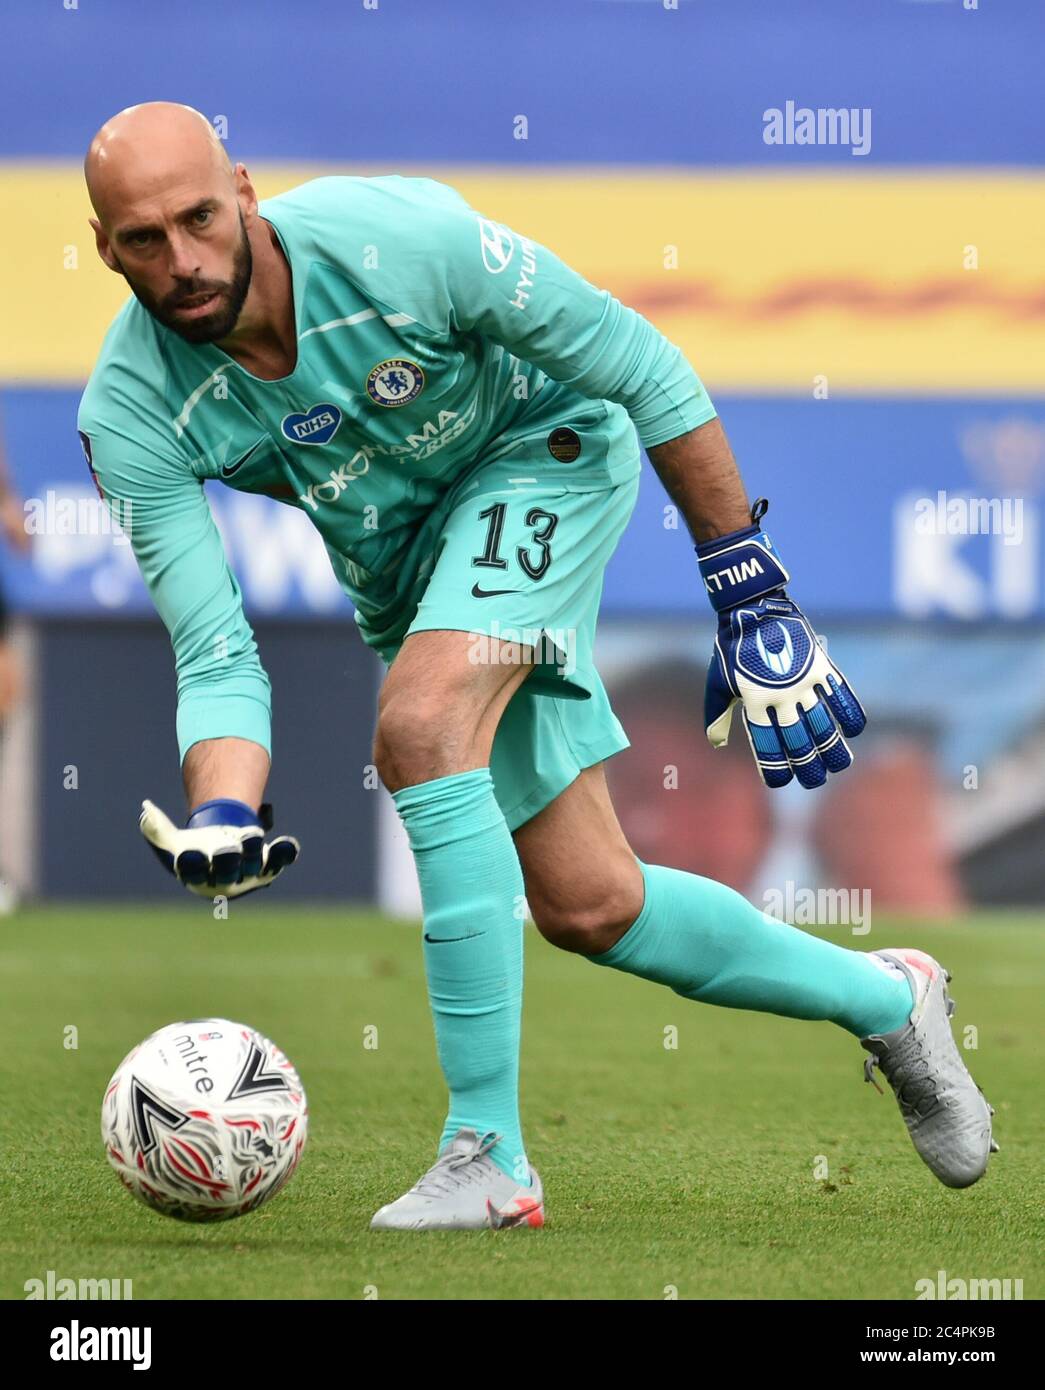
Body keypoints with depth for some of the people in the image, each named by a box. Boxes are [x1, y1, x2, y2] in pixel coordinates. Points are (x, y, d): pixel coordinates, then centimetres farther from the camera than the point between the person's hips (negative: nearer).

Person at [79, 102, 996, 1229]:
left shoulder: (395, 239, -32)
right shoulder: (130, 415, -24)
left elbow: (645, 372, -20)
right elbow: (215, 658, -23)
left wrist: (750, 596, -18)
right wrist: (222, 818, -44)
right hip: (399, 573, 5)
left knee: (418, 725, -32)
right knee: (586, 907, 2)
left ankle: (489, 1155, -26)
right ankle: (884, 1000, 29)